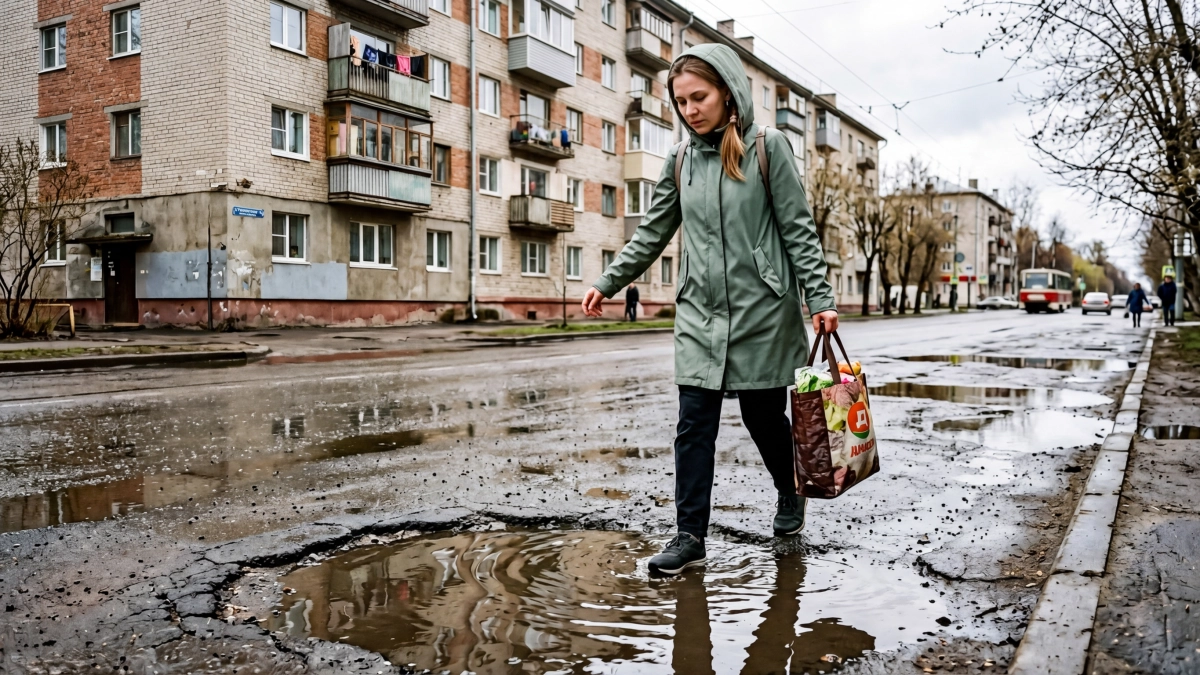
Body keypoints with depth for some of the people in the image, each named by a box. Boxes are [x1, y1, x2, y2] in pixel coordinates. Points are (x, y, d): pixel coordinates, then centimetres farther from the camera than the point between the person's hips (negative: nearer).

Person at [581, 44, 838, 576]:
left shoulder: (768, 147, -2)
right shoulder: (681, 159, 8)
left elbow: (798, 228, -4)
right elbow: (652, 233, 14)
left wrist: (819, 298, -9)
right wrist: (607, 283, 10)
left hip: (762, 310, -3)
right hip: (699, 313, 3)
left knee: (763, 415, 9)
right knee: (694, 426, -2)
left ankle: (790, 495, 37)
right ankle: (690, 536, 5)